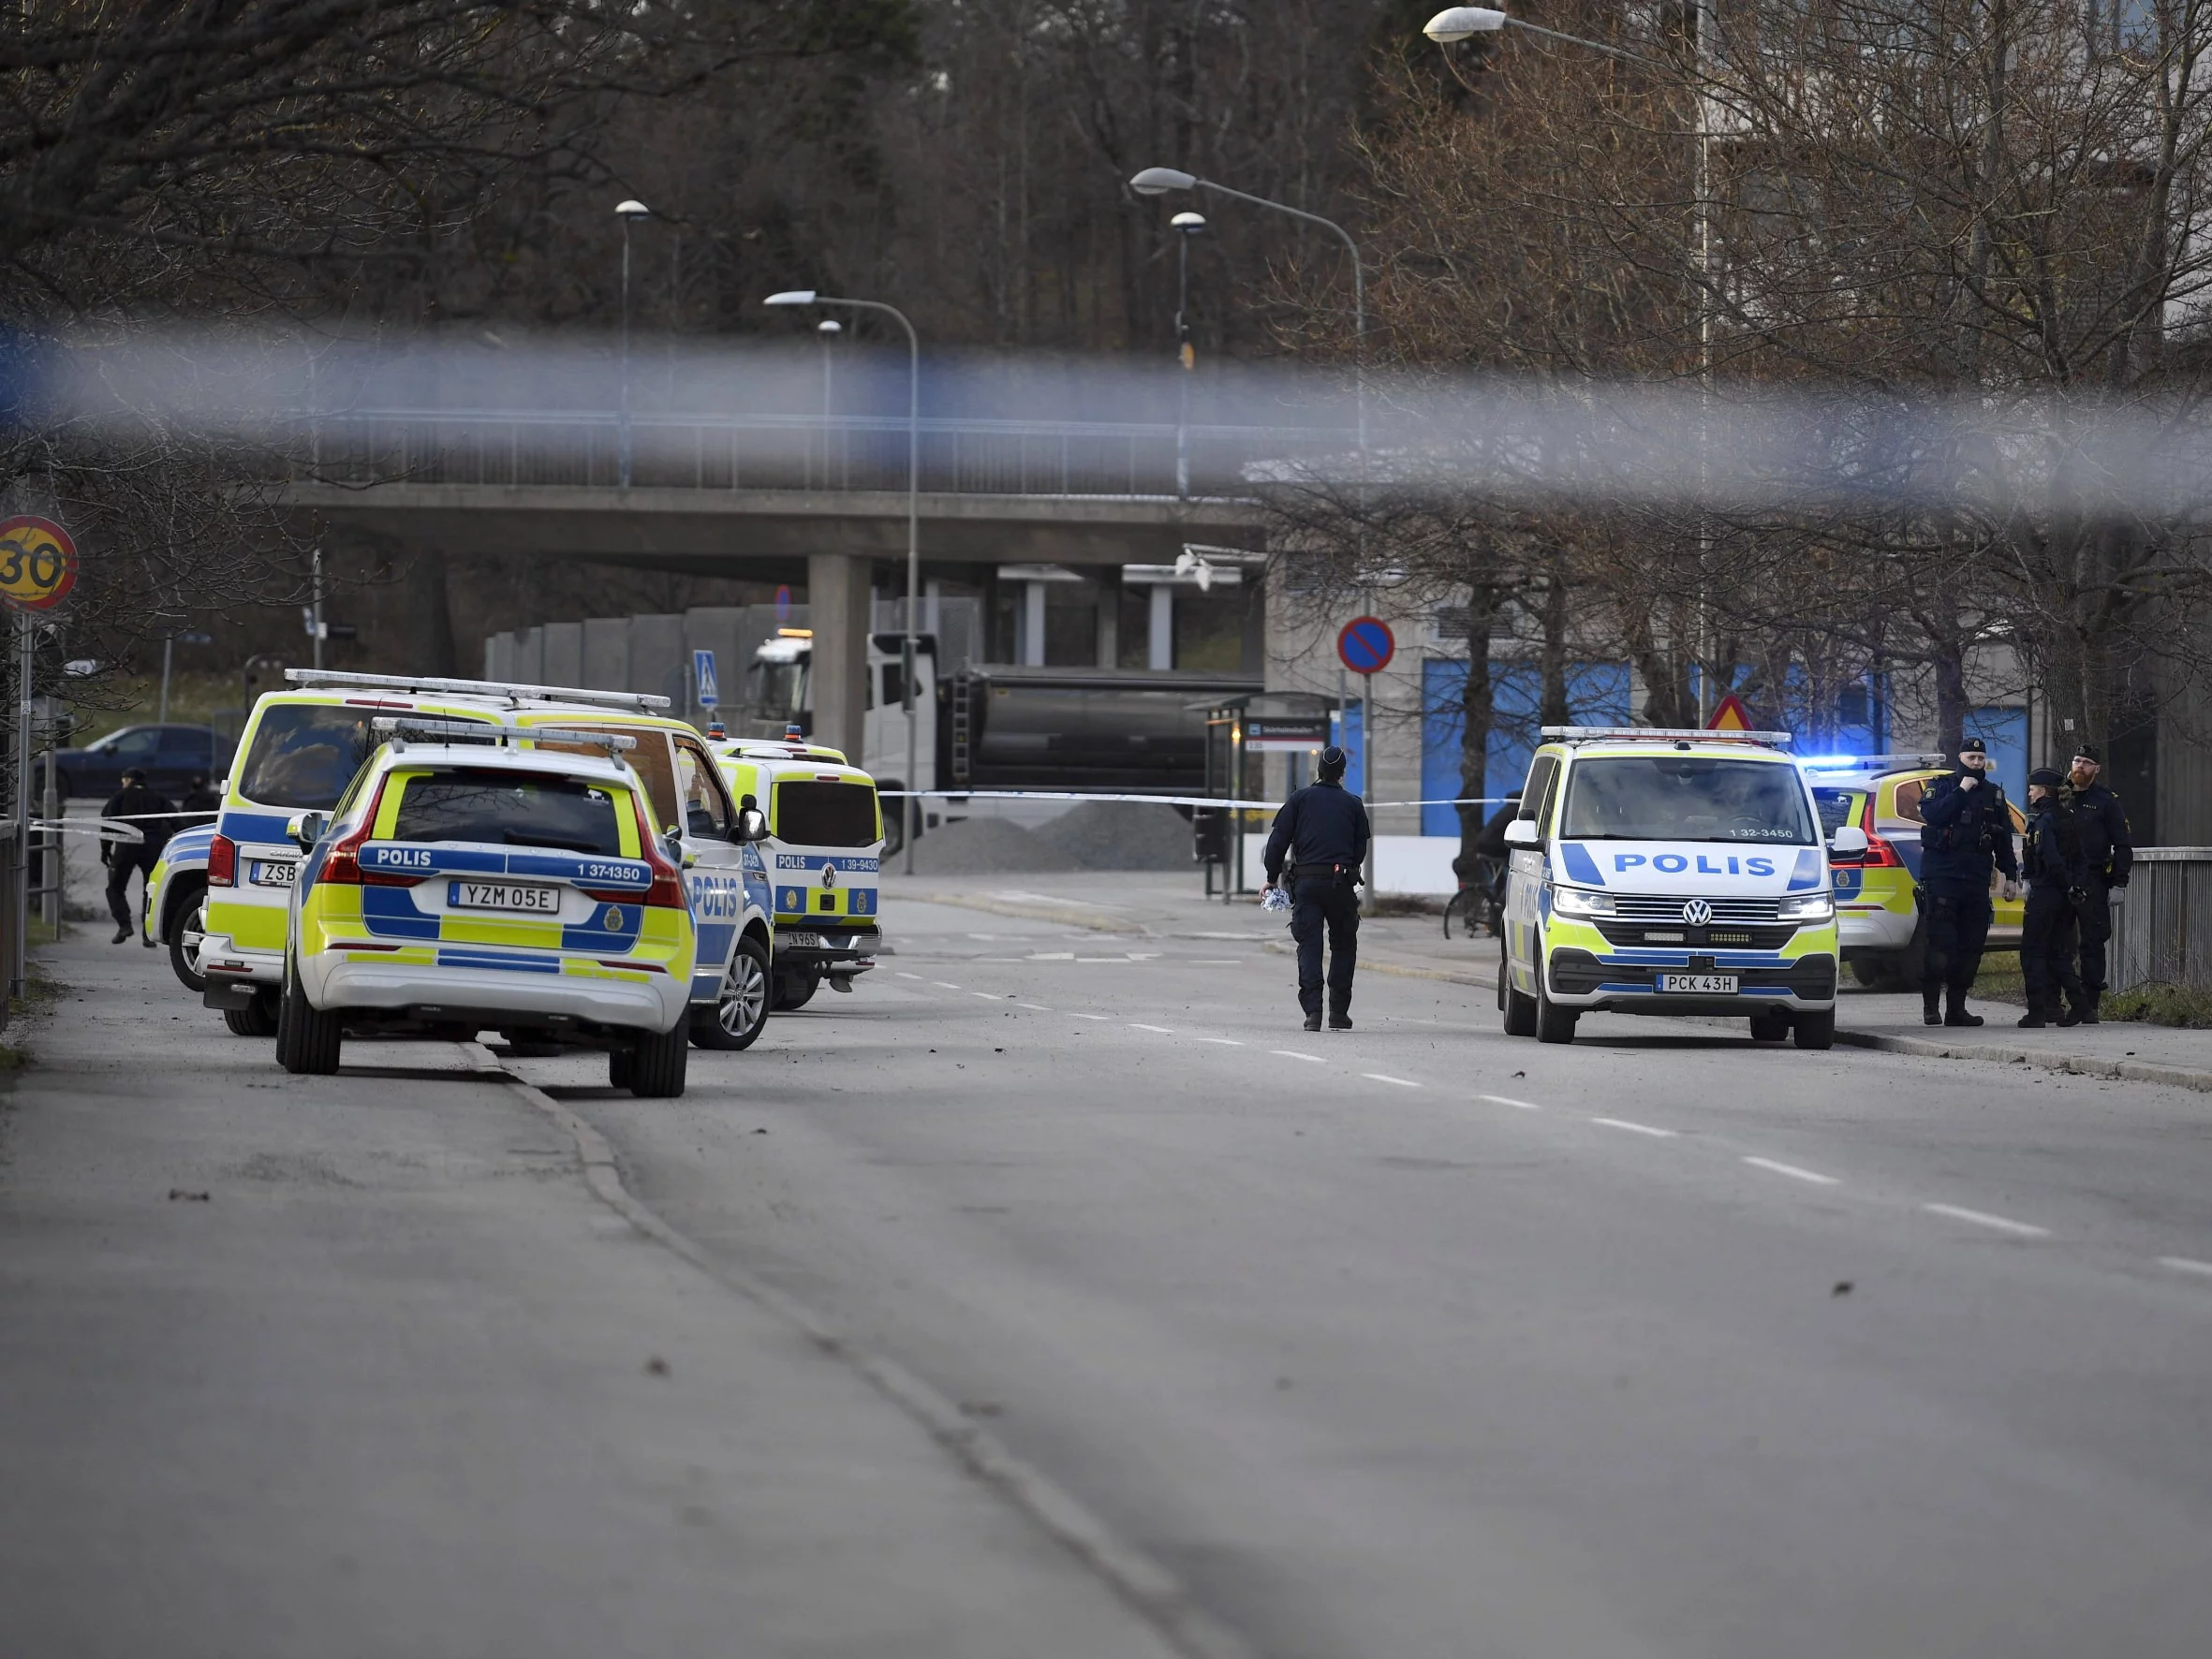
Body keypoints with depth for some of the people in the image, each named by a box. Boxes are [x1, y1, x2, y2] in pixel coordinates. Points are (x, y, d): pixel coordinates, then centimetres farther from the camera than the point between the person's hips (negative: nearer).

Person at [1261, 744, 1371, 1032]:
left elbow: (1278, 840, 2)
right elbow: (1361, 849, 11)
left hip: (1306, 881, 0)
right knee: (1344, 946, 13)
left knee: (1309, 946, 1)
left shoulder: (1300, 799, 5)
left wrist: (1272, 878, 10)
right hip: (1341, 883, 0)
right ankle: (1339, 1013, 10)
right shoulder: (1353, 804, 7)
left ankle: (1313, 1011, -11)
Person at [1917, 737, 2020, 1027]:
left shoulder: (1994, 794, 17)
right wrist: (1961, 791, -14)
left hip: (1976, 880, 5)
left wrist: (2011, 876, 14)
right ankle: (1931, 1005, -7)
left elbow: (2004, 838, 19)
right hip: (1942, 876, -4)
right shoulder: (1942, 787, 5)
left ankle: (1956, 1008, 6)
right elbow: (1931, 815, -16)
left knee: (1971, 945, 2)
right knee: (1940, 942, -11)